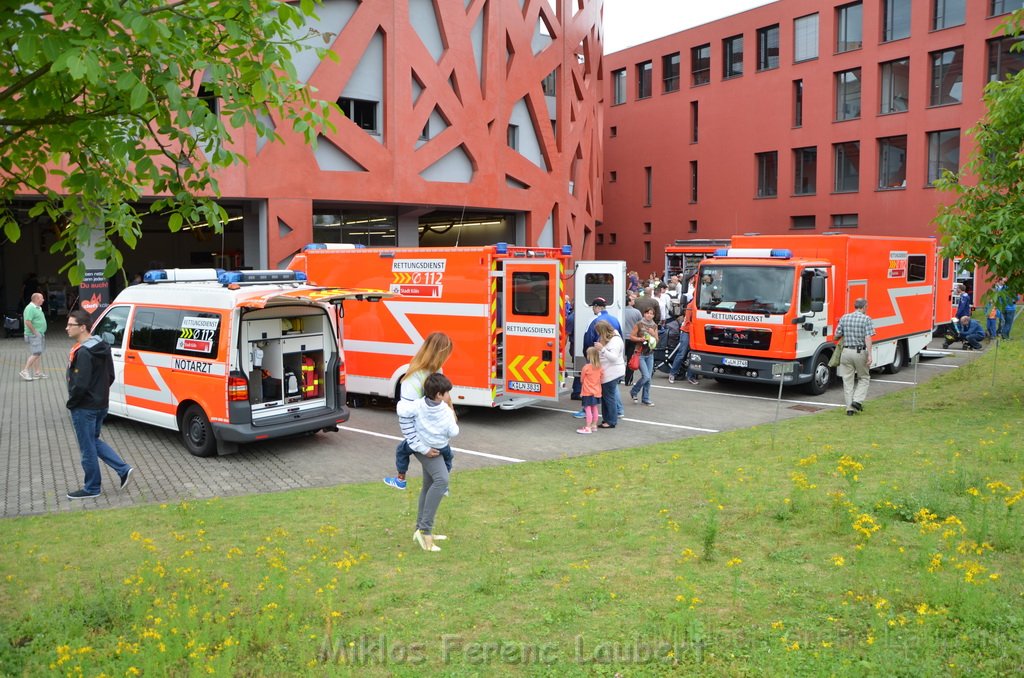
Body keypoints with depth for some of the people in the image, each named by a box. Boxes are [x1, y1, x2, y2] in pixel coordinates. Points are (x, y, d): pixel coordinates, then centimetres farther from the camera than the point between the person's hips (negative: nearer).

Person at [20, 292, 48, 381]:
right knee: (35, 353, -13)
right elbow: (27, 322, -24)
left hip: (40, 334, 10)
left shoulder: (38, 308, 15)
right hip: (34, 335, -10)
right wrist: (35, 332, -19)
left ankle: (37, 372, 17)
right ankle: (25, 371, -9)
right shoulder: (30, 308, -16)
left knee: (38, 354, 12)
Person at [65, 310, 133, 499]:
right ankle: (124, 470, 14)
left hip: (84, 408, -9)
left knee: (88, 448, 5)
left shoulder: (83, 353, -23)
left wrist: (71, 403, -11)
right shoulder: (102, 347, 6)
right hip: (101, 404, 9)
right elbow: (110, 376, 14)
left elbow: (80, 385, -26)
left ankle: (91, 488, 18)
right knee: (94, 442, 23)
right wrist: (100, 393, 16)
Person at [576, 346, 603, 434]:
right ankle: (594, 425, 25)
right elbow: (601, 379, 8)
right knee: (594, 408, 16)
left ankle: (588, 427, -7)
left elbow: (582, 379, -6)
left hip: (588, 391, -7)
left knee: (588, 409, -6)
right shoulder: (599, 367, 0)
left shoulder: (586, 367, -17)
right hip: (596, 391, 7)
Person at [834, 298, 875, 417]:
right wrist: (869, 355, -17)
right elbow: (868, 338, -15)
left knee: (848, 381, 7)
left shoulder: (844, 318, 5)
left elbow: (837, 335, 6)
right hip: (860, 352, -3)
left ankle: (850, 408, 6)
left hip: (846, 352, 3)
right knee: (864, 378, 16)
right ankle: (857, 401, 0)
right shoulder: (866, 319, -6)